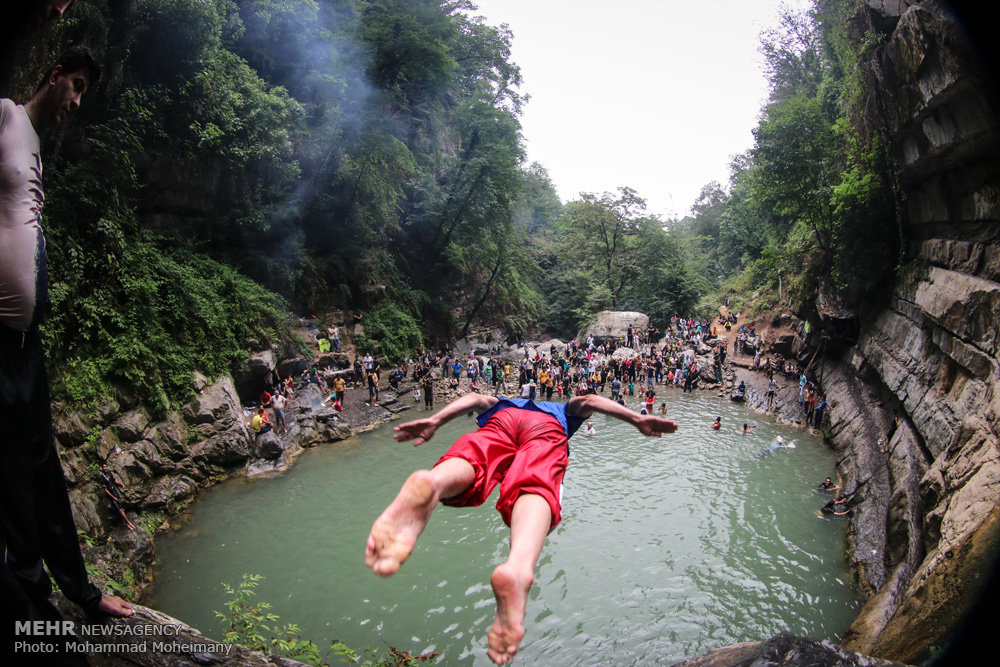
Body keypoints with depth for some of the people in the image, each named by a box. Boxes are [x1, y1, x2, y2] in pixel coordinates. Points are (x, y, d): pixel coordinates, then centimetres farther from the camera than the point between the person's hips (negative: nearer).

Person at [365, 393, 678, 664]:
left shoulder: (500, 402, 45)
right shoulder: (561, 409, 46)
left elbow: (477, 398, 24)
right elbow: (587, 400, 25)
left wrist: (435, 421, 10)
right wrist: (636, 419, 17)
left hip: (500, 420, 2)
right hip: (547, 427, -1)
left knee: (467, 463, -26)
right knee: (535, 487, -28)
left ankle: (431, 482, -64)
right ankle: (519, 564, -62)